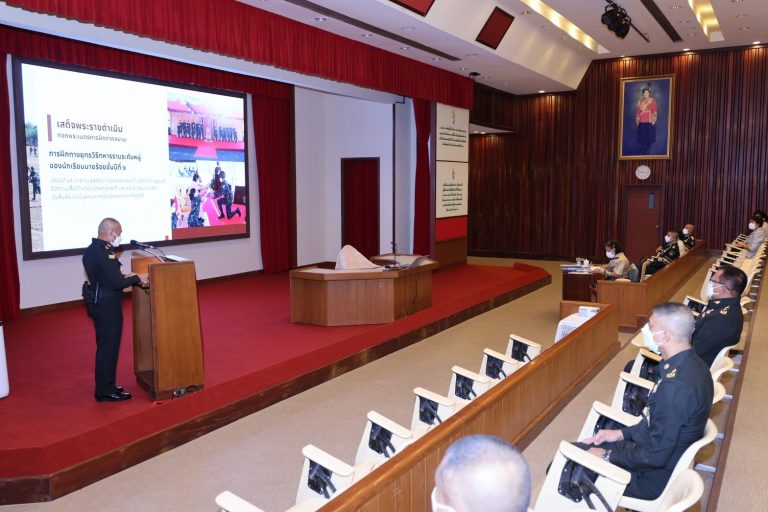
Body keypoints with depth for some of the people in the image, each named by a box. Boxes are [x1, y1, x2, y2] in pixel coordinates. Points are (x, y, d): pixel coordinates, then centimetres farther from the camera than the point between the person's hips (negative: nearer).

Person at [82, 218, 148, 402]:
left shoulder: (94, 249, 8)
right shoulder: (103, 253, -23)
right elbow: (116, 283, -24)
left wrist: (124, 276, 8)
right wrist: (137, 278, -12)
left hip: (100, 303, 10)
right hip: (106, 305, -10)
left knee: (105, 346, 18)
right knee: (108, 347, -1)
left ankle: (105, 386, 28)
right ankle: (106, 391, 8)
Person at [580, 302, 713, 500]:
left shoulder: (677, 385, -32)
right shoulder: (691, 365, -2)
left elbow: (656, 456, -27)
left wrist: (607, 456, -15)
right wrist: (622, 433, 7)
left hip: (654, 476, -9)